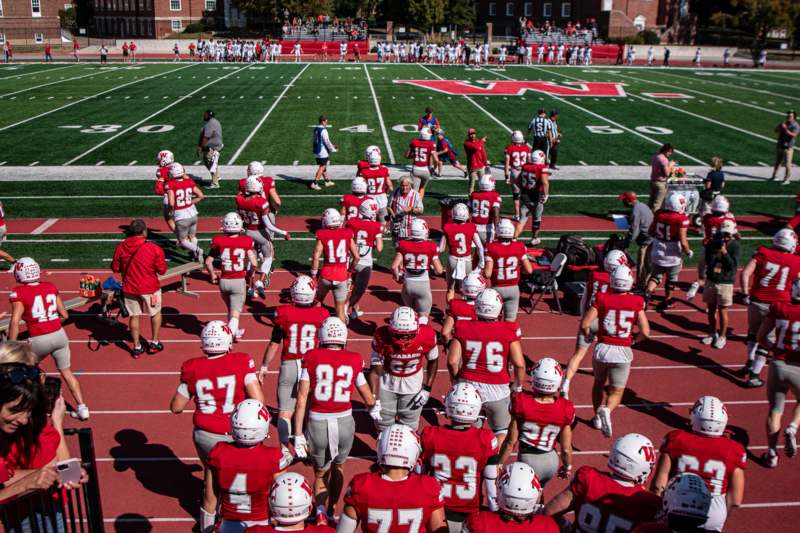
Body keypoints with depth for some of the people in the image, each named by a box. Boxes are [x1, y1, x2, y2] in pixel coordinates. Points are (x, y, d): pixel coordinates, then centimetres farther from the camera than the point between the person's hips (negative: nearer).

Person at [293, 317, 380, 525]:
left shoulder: (312, 358, -3)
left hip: (317, 424, -1)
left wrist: (298, 435, -1)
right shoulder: (353, 361, 0)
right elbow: (368, 398, 13)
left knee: (320, 472, 21)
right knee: (338, 466, 28)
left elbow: (302, 398, -6)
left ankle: (320, 511, -1)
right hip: (344, 423, 1)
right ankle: (330, 511, 32)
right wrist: (374, 408, 36)